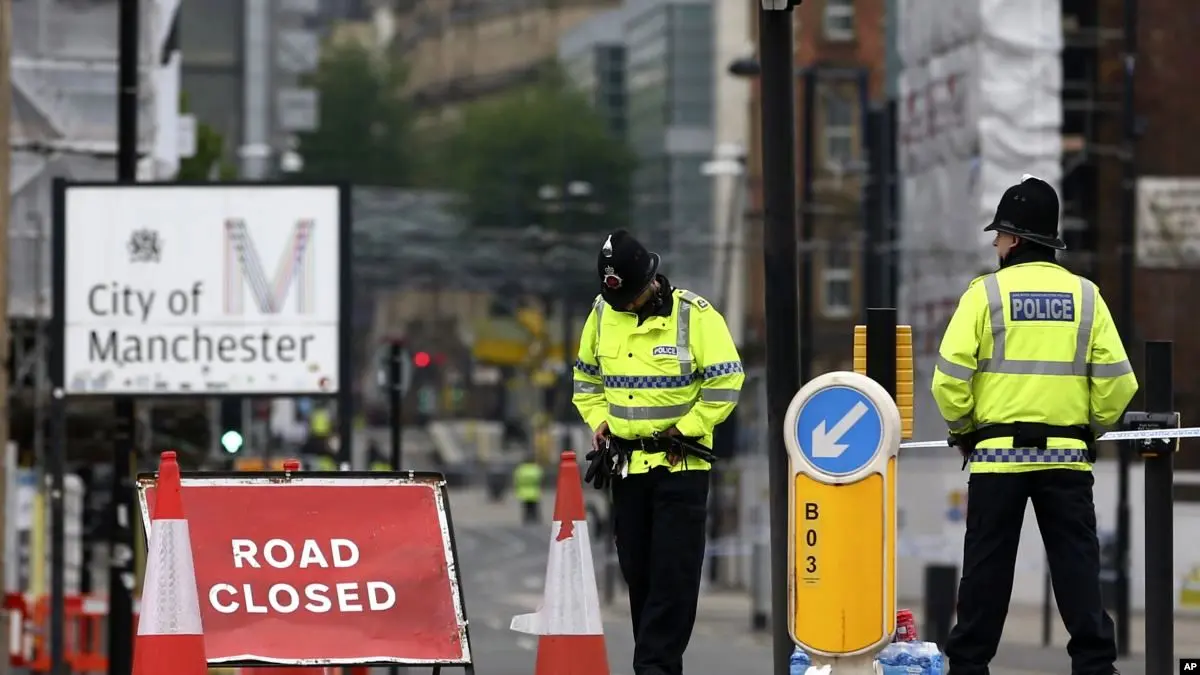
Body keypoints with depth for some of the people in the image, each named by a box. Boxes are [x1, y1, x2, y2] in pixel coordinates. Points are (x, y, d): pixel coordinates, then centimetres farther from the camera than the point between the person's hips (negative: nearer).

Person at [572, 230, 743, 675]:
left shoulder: (694, 315, -11)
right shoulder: (603, 315, 4)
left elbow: (726, 381, -10)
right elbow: (586, 377, 18)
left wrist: (686, 430, -12)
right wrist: (599, 421, 4)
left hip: (681, 463, -5)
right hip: (626, 462, 5)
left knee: (673, 570, -8)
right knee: (637, 569, 8)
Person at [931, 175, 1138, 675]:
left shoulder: (986, 293, -4)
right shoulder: (1086, 296, 5)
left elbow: (951, 377, -9)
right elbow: (1117, 383, 1)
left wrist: (961, 428, 8)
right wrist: (1092, 429, 16)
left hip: (998, 453, -2)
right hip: (1067, 457, 2)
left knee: (987, 568, 6)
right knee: (1077, 566, 4)